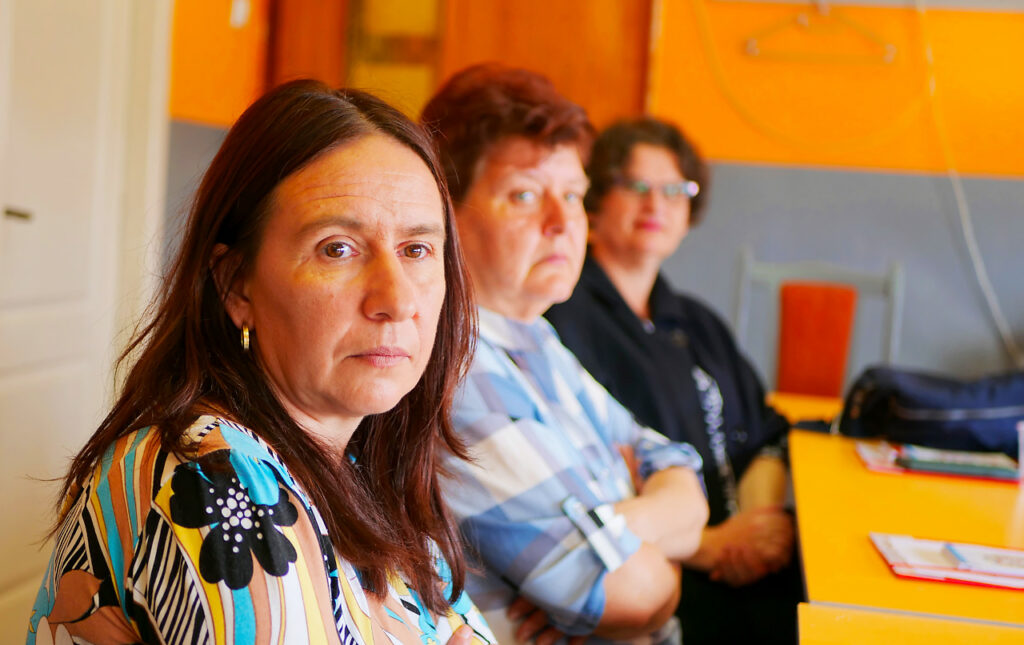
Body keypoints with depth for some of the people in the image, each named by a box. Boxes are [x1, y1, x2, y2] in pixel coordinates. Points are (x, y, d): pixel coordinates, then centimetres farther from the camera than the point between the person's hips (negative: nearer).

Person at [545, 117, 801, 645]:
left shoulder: (699, 325, 24)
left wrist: (759, 517, -2)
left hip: (747, 568, 7)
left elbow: (764, 438, 20)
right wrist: (708, 546, -13)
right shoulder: (562, 319, -4)